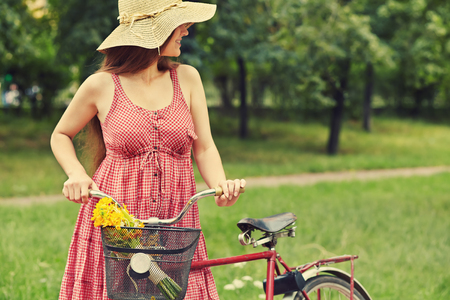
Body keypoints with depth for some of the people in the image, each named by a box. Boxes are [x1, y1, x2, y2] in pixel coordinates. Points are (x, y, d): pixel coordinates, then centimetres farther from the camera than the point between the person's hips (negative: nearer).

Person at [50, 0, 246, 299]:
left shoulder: (187, 78, 7)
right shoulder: (101, 86, -1)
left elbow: (204, 147, 5)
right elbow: (60, 135, 13)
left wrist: (221, 185, -14)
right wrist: (76, 174, -6)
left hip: (176, 222, 2)